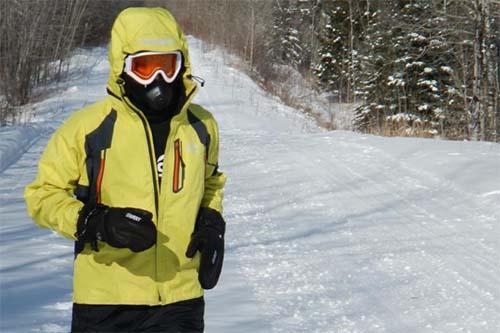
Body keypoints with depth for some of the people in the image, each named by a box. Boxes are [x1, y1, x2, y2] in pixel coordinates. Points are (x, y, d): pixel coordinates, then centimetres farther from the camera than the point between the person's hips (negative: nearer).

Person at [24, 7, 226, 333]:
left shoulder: (201, 125, 5)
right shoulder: (88, 127, -9)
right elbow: (43, 195, -4)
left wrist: (212, 222, 4)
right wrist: (99, 223, -20)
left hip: (181, 301, 3)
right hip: (106, 302, -3)